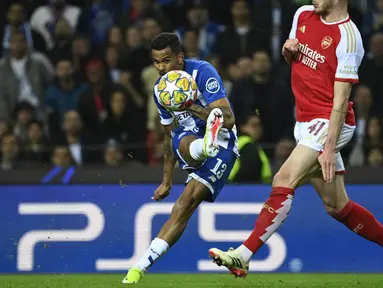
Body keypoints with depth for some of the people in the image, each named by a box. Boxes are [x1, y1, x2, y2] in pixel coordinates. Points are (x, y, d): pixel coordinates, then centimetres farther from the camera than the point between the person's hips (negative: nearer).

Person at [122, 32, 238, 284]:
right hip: (189, 140, 5)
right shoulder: (161, 89, 5)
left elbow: (228, 119, -25)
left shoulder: (203, 72, -16)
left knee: (184, 206, -19)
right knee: (186, 143, -37)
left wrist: (191, 107, -40)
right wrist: (167, 181, 22)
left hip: (222, 144, -5)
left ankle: (142, 266, -22)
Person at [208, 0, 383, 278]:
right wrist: (288, 51, 0)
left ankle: (243, 256, -20)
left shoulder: (347, 37, -16)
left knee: (284, 181, -19)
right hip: (306, 122, 8)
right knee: (337, 206, 9)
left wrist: (330, 148, -23)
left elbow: (340, 99, -19)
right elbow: (293, 60, 25)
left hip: (329, 123, -8)